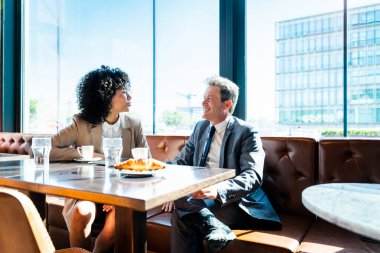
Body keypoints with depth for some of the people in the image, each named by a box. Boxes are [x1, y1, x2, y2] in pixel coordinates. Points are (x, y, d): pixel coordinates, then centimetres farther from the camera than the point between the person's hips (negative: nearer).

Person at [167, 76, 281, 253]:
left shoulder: (246, 132, -6)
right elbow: (181, 161, 15)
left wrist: (218, 190, -36)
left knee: (183, 217, -29)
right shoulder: (200, 127, 13)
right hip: (201, 197, 6)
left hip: (233, 202, -5)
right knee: (180, 214, -27)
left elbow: (253, 176, -17)